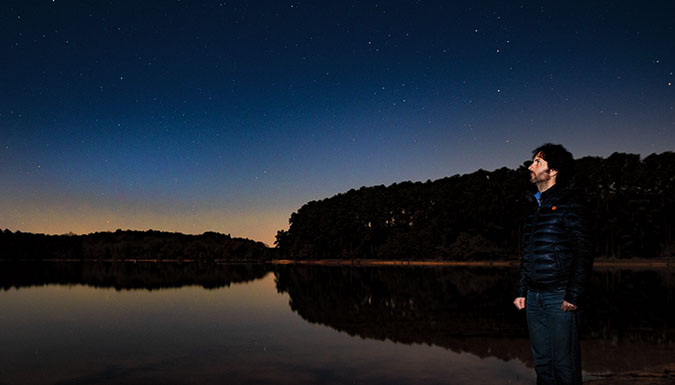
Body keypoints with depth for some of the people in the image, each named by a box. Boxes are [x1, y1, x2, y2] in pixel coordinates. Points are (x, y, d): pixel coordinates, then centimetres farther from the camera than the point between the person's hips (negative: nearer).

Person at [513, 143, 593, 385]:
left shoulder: (567, 205, -5)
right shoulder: (536, 209, 17)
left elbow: (583, 255, -10)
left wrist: (574, 296, -16)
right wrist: (521, 291, 14)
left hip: (559, 297, -7)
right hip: (534, 298, 7)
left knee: (564, 364, -1)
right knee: (542, 362, 13)